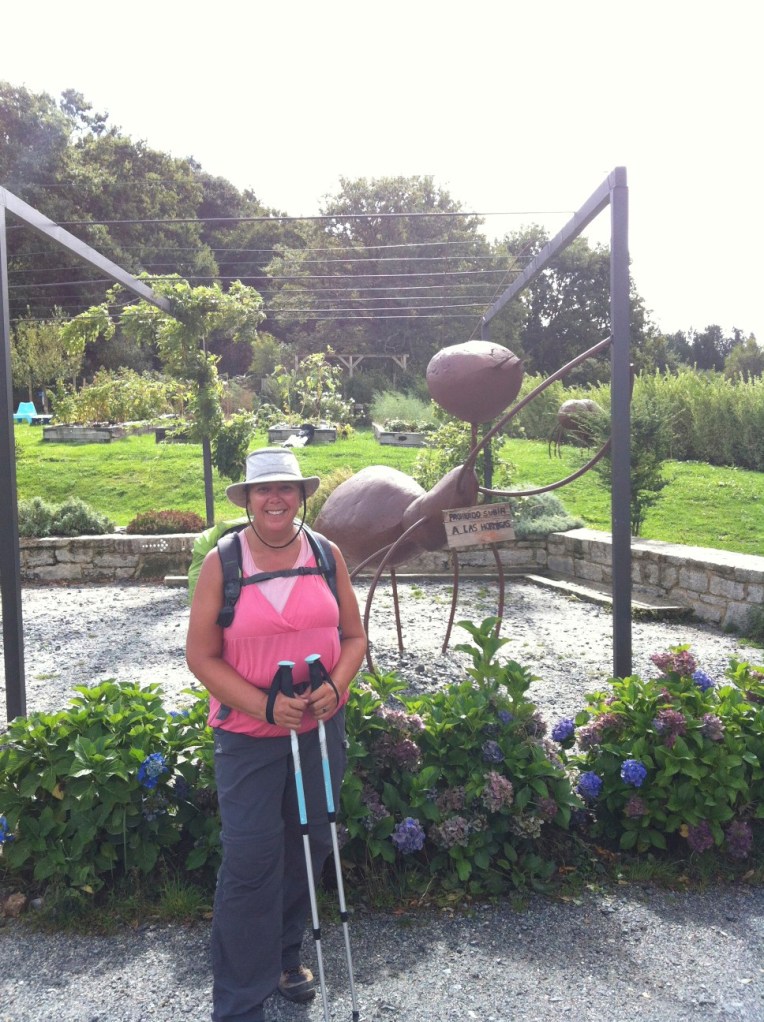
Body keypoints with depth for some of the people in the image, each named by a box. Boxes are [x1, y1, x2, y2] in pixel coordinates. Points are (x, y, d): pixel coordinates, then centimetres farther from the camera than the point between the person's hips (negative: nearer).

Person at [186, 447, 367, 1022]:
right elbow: (202, 656, -8)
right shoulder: (222, 562, -9)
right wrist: (264, 705, -18)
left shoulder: (326, 555, 0)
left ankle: (284, 954, 41)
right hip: (248, 732, -3)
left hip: (321, 727, 4)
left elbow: (354, 635, 5)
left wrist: (336, 686, -14)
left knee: (311, 844, 16)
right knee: (251, 860, -2)